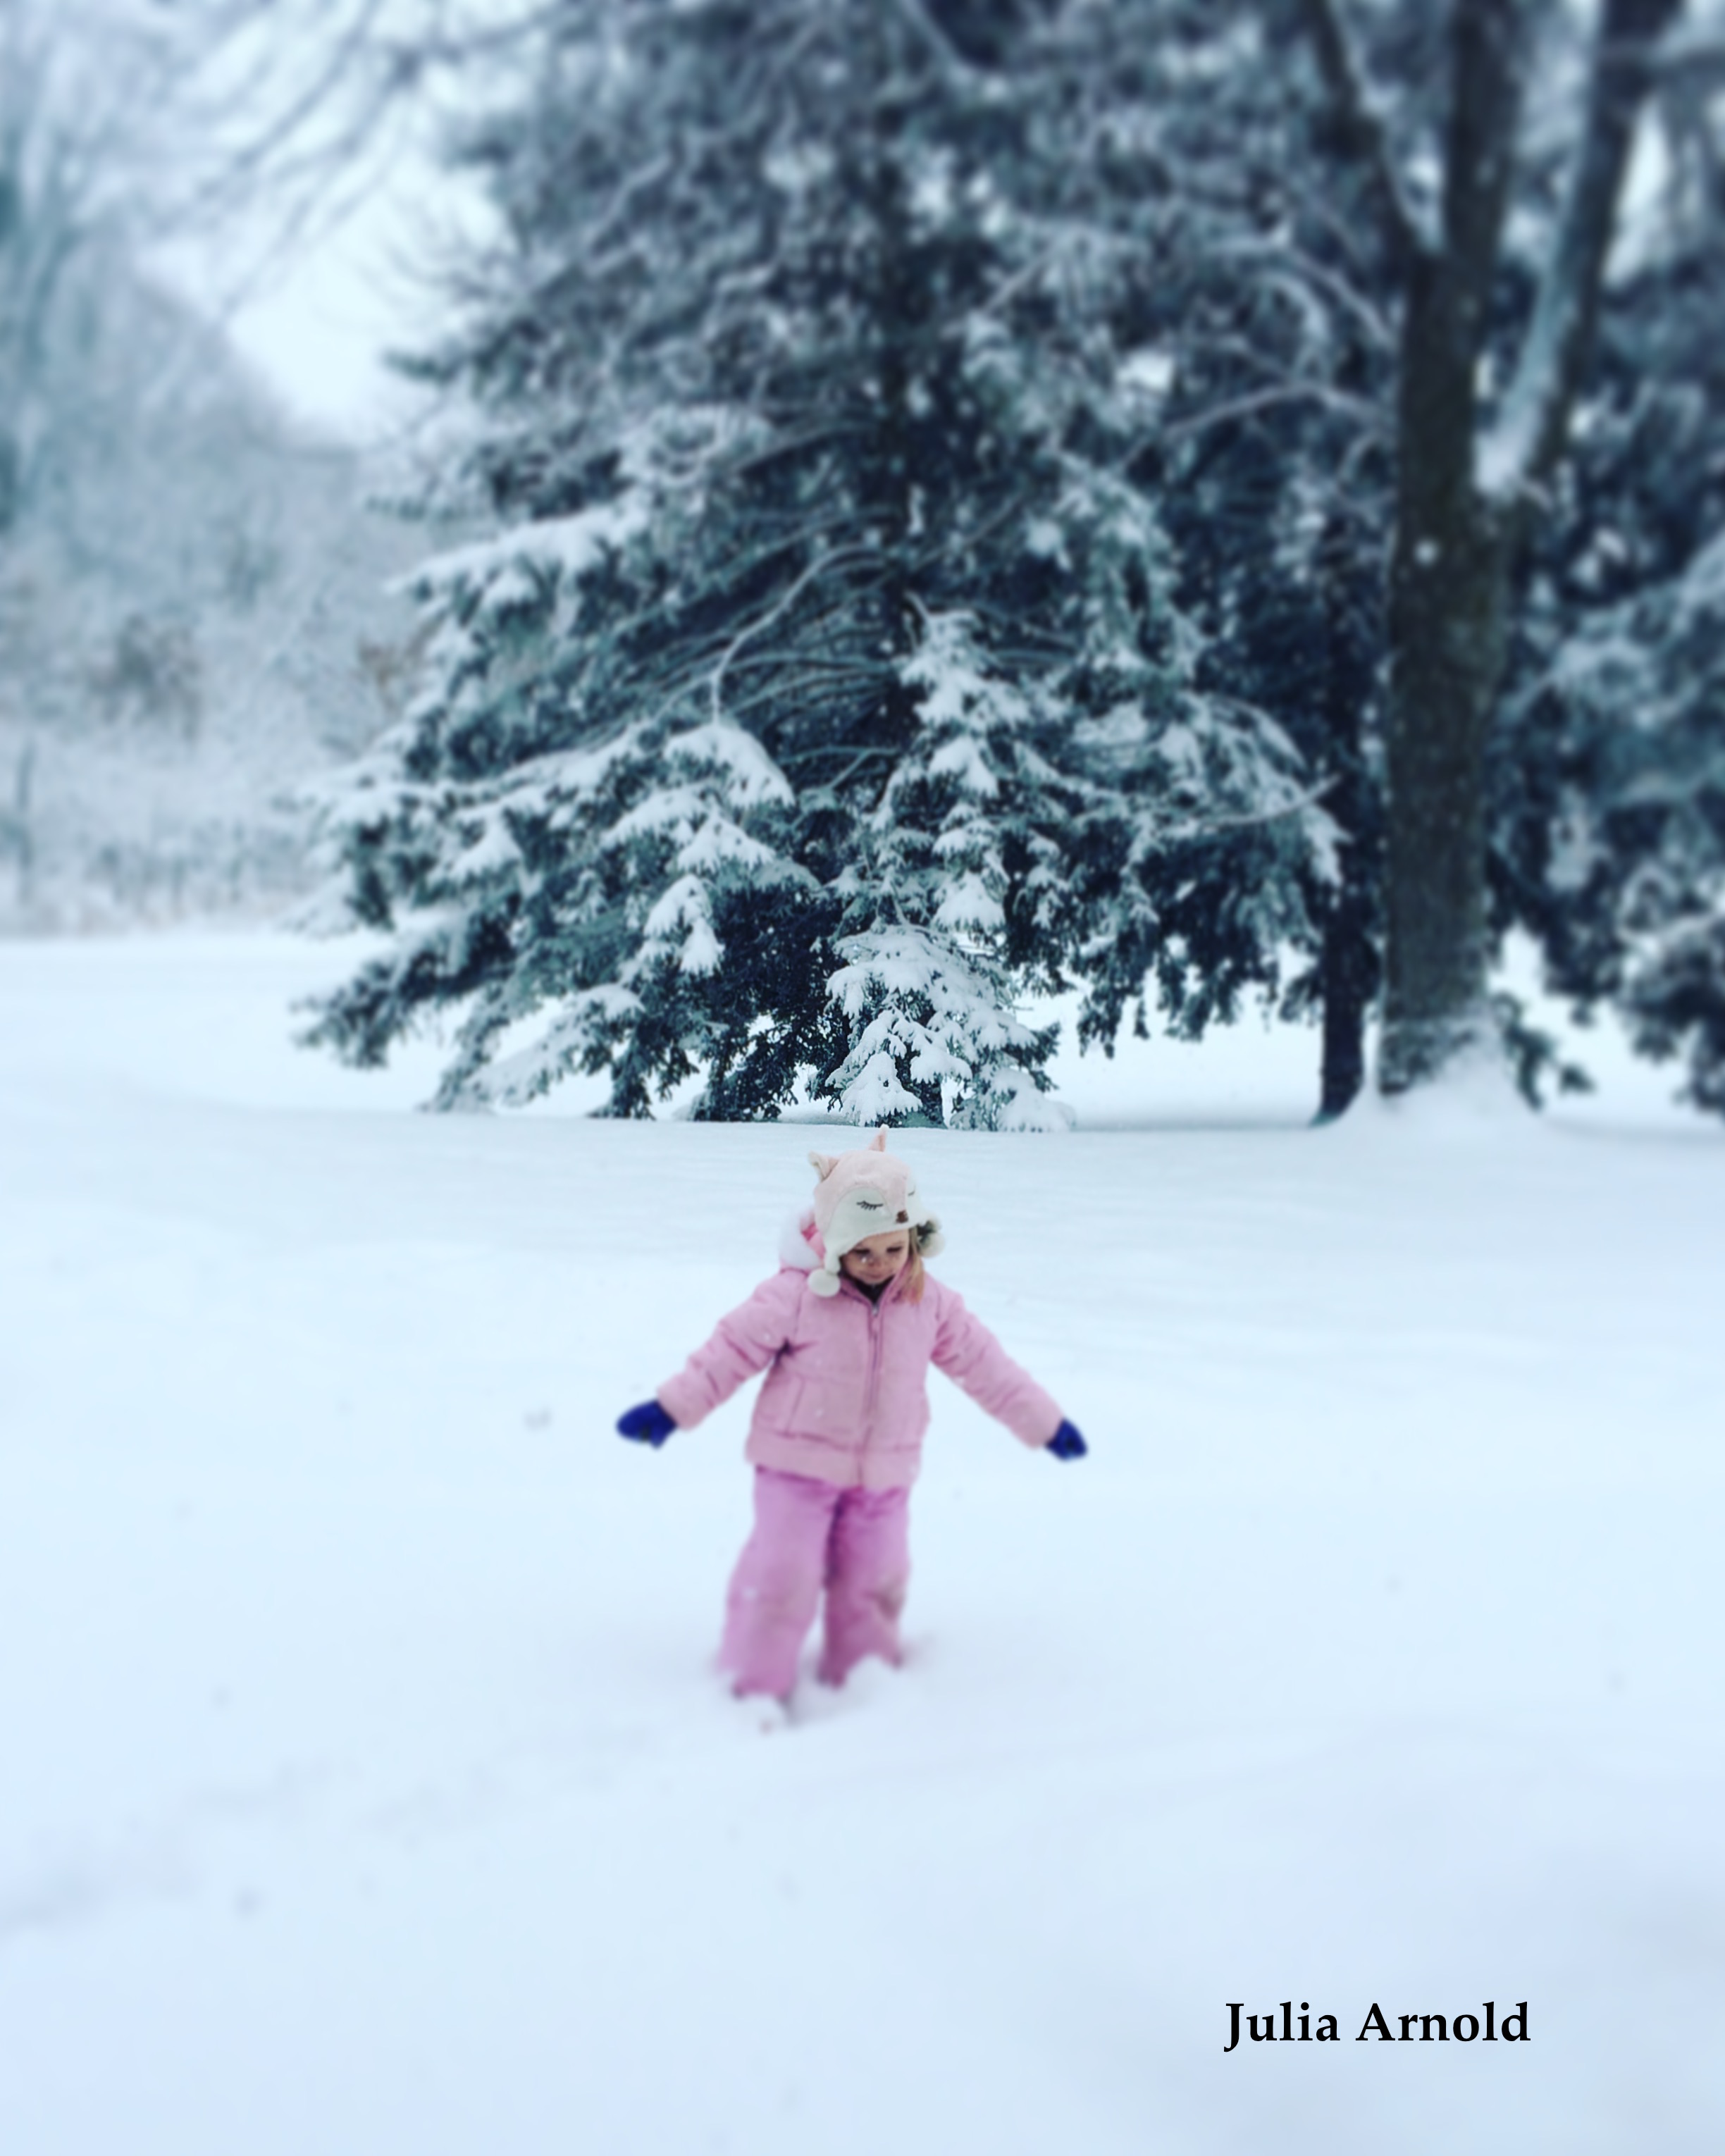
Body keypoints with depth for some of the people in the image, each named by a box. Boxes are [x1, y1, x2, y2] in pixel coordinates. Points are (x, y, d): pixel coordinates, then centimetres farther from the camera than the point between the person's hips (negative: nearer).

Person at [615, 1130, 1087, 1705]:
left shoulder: (930, 1302, -2)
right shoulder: (798, 1293, -15)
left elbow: (983, 1363, 7)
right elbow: (733, 1347, -11)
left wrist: (1044, 1424, 11)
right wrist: (670, 1409, -13)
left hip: (884, 1473, 4)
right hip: (799, 1463, -4)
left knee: (873, 1580, 10)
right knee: (781, 1574, -7)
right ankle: (756, 1688, 8)